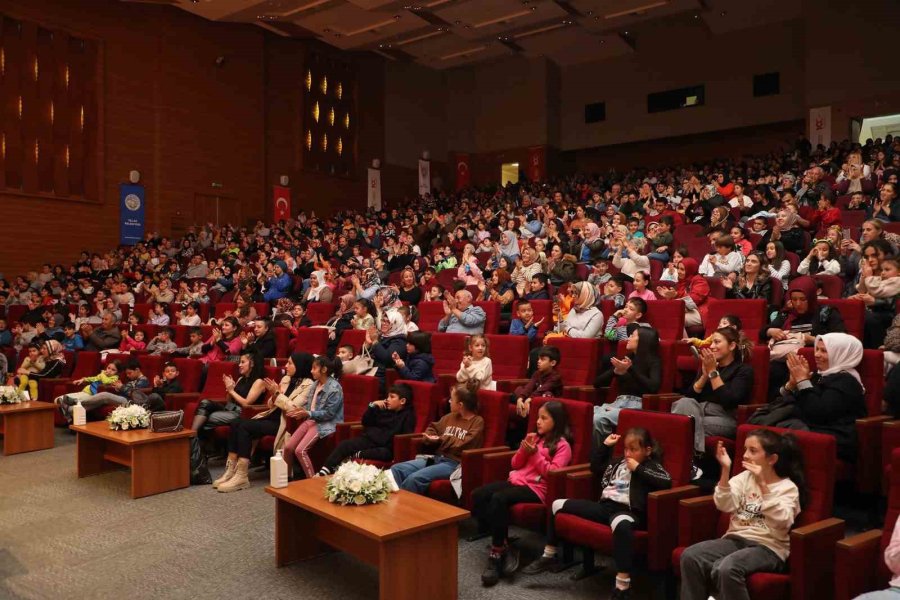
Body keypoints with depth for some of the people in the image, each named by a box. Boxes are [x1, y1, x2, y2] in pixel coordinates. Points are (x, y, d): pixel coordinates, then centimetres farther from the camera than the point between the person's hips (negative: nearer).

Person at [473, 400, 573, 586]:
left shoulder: (562, 445, 0)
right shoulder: (534, 438, 20)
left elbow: (553, 473, -11)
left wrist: (535, 453, -13)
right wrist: (524, 449, 0)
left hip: (536, 489, -7)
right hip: (516, 480, 7)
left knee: (498, 499, -34)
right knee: (478, 495, -18)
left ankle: (497, 553, -24)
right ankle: (502, 544, -13)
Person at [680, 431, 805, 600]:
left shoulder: (788, 487, -2)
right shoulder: (745, 477, 11)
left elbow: (781, 521, -21)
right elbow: (724, 505, -4)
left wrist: (763, 485, -25)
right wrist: (725, 470, -15)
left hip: (767, 547, -5)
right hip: (736, 539, 5)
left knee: (726, 568, -34)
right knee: (690, 556, -21)